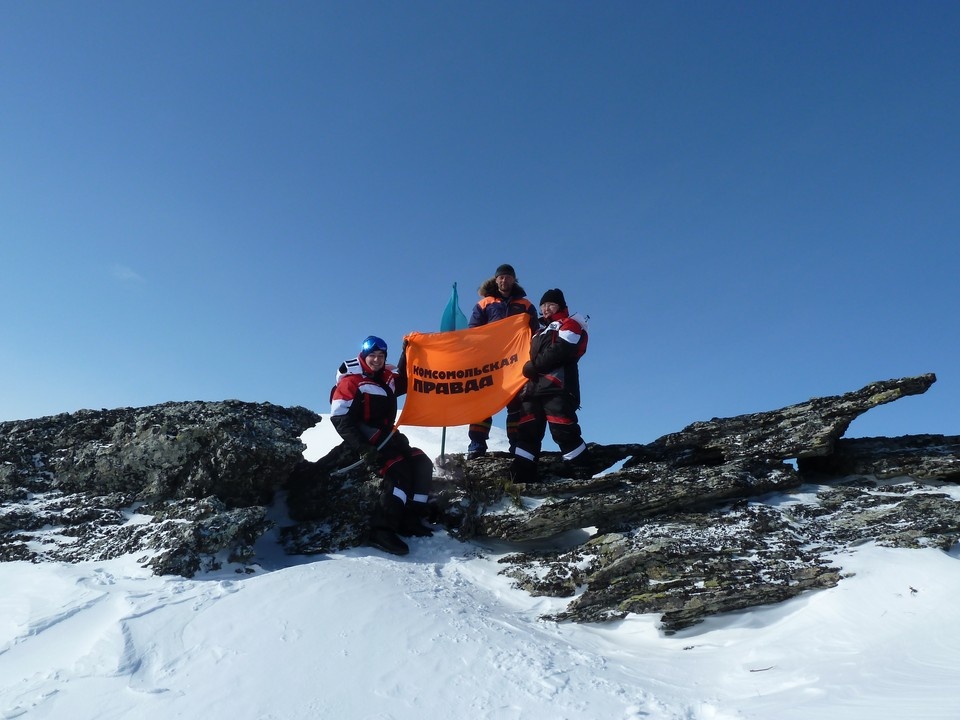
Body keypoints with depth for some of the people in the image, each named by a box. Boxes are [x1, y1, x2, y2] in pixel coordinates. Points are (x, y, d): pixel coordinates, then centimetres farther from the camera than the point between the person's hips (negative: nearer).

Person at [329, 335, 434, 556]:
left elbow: (406, 379, 29)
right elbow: (340, 419, -14)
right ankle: (382, 531, -28)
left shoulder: (388, 377, 12)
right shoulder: (351, 381, -9)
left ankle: (410, 520, -8)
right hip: (367, 442, -8)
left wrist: (407, 352, 11)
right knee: (399, 471, -26)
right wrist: (363, 448, -24)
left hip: (388, 437, 8)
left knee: (422, 463, -8)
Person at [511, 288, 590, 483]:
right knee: (527, 431, 1)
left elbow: (559, 351, -10)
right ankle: (521, 475, 0)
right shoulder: (540, 329, 33)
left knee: (562, 429, -15)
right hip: (534, 386, 8)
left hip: (557, 386, -8)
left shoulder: (569, 324, 7)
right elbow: (532, 354, 31)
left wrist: (533, 366, -8)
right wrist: (528, 369, 10)